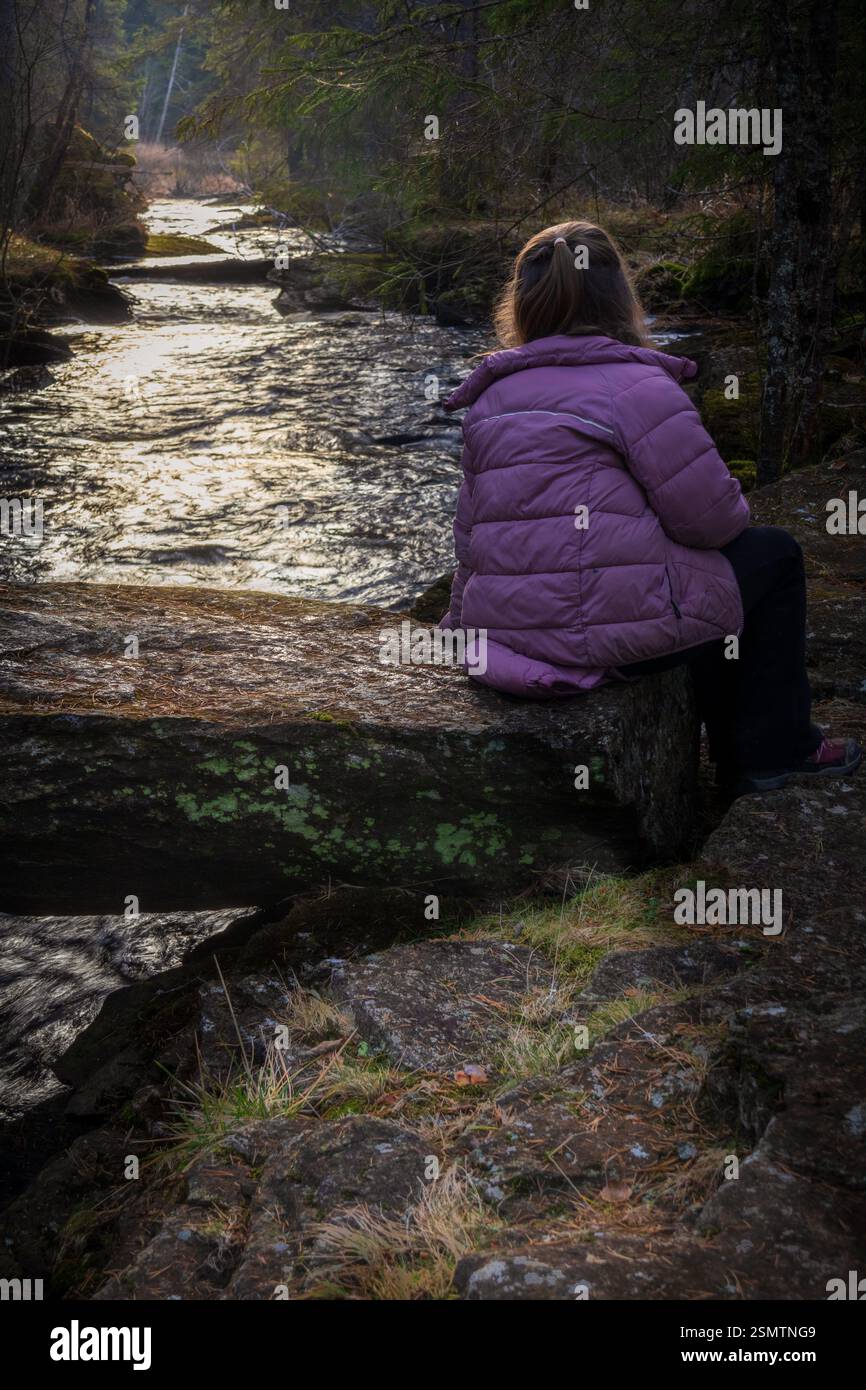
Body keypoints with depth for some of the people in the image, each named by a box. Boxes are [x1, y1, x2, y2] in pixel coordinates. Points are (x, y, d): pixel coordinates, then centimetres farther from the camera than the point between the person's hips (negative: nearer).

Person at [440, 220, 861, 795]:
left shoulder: (490, 401, 12)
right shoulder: (638, 386, -11)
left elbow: (470, 532, 19)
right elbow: (709, 516, -11)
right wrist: (734, 514, 12)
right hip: (622, 631, -8)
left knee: (704, 577, 36)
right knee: (773, 554, 17)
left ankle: (737, 755, 45)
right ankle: (776, 751, 25)